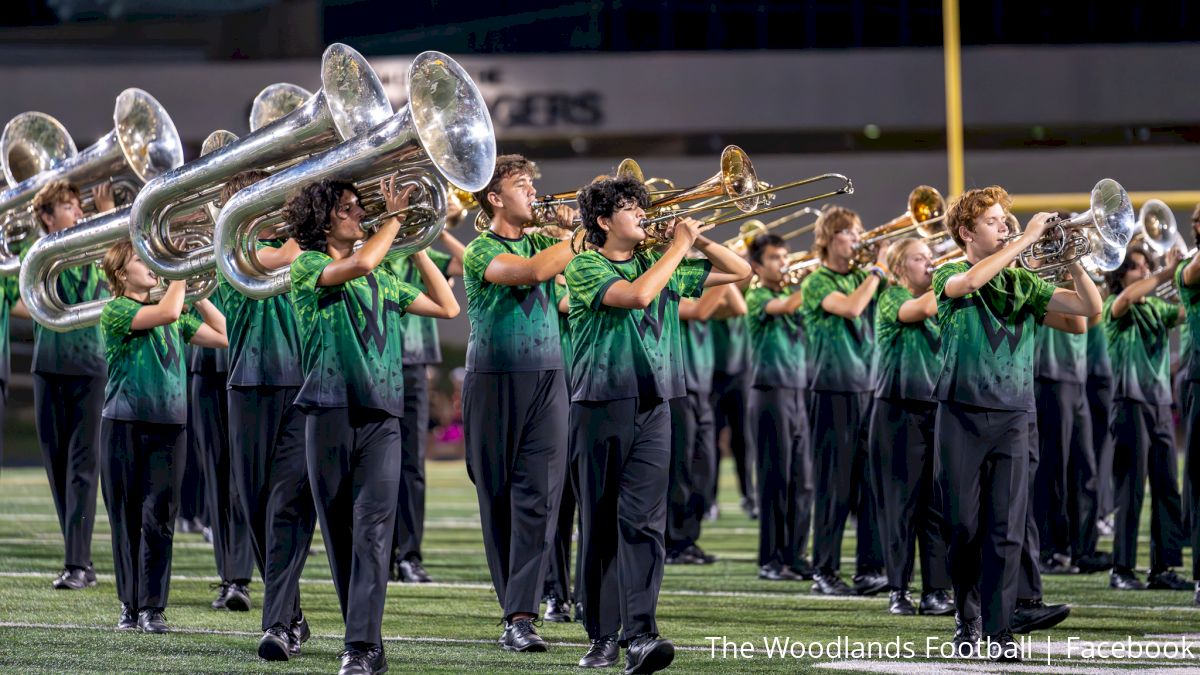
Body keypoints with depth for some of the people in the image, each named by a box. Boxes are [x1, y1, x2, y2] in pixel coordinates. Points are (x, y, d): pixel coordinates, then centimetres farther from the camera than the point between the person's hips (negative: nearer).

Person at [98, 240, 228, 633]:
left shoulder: (175, 319, 15)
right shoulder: (116, 311, -4)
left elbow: (224, 337, 12)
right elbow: (168, 313, -20)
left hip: (168, 426, 3)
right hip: (124, 424, -3)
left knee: (159, 519, -3)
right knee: (126, 518, 3)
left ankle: (152, 607, -2)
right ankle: (130, 604, 11)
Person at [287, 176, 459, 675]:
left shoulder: (384, 279, 19)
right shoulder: (307, 266, 2)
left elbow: (447, 307, 20)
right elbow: (360, 264, -17)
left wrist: (416, 246, 17)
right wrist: (395, 216, -4)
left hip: (382, 414, 3)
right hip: (330, 410, -3)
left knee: (373, 530, -11)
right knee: (341, 533, 3)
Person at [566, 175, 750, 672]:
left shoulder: (662, 265, 14)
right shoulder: (584, 268, -2)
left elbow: (739, 271, 19)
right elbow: (636, 295, -20)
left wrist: (697, 241, 4)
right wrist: (679, 245, -10)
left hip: (653, 406, 3)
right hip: (601, 404, -3)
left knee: (644, 521, -9)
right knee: (600, 523, 3)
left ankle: (639, 635, -18)